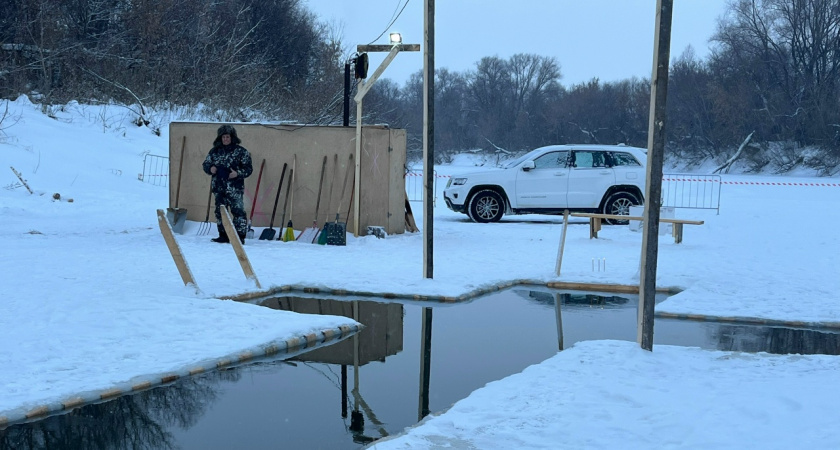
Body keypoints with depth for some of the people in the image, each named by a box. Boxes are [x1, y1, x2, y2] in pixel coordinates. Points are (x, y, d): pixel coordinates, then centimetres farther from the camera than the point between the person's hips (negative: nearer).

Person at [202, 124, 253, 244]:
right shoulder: (215, 151, 11)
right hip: (219, 187, 5)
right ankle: (223, 236, 20)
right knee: (220, 212, 10)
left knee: (238, 211, -10)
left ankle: (240, 237, -7)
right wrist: (210, 169, -4)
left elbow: (248, 169, 0)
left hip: (235, 189, -5)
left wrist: (238, 173, -17)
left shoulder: (241, 151, -1)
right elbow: (205, 164, 19)